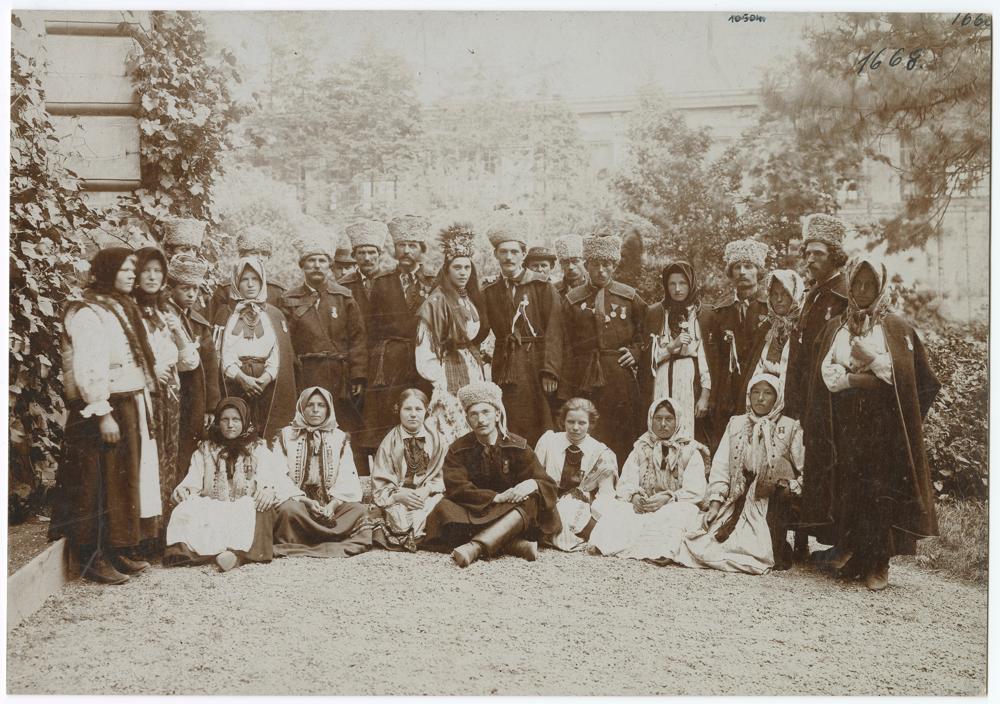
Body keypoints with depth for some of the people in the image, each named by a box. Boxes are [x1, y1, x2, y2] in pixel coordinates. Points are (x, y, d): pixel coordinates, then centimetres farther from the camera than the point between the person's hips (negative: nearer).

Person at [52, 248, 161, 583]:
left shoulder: (121, 307, 16)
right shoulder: (87, 313, -12)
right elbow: (87, 369, -19)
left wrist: (142, 405, 14)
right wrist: (102, 413, -23)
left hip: (130, 406, 9)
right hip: (104, 408, -9)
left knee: (127, 480, 11)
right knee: (101, 484, -5)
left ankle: (120, 550, 19)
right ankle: (94, 558, 2)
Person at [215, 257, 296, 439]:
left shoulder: (274, 315, 15)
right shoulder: (226, 313, 12)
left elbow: (280, 351, 6)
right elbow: (222, 351, 2)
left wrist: (267, 377, -10)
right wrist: (241, 377, -12)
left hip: (268, 383, 1)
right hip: (235, 382, -1)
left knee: (267, 432, -6)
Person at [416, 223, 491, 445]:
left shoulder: (473, 298, 13)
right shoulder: (437, 301, -10)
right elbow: (426, 349, -14)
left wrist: (478, 359, 8)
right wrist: (439, 383, -17)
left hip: (475, 370, 7)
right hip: (450, 373, -7)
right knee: (452, 431, -7)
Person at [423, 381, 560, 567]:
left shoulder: (517, 446, 2)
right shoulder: (458, 450, 2)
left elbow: (548, 484, -2)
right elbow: (456, 488, -13)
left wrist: (532, 485, -27)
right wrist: (497, 497, -25)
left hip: (510, 515, 0)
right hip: (473, 514, 0)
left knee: (531, 502, -29)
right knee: (444, 509, -28)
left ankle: (475, 547, -45)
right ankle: (515, 544, -36)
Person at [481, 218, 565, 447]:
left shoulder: (543, 287, -1)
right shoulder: (489, 291, 11)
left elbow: (553, 331, -7)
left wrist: (550, 372, -14)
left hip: (537, 367, -3)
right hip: (505, 370, 3)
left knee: (540, 430, -1)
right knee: (511, 431, 4)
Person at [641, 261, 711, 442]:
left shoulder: (701, 314, 7)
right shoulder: (655, 312, 9)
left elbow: (707, 356, 1)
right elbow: (646, 355, 4)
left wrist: (705, 395, -6)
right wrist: (672, 346, -11)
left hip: (692, 384, 0)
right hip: (662, 386, 0)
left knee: (690, 435, -7)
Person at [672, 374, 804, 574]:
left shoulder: (790, 428, 7)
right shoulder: (736, 424, 14)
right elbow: (720, 466, 7)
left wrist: (792, 487, -16)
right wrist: (714, 505, -3)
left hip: (773, 509, -2)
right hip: (738, 505, 3)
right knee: (701, 547, -16)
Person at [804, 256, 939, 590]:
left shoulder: (896, 327, 6)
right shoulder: (835, 327, 13)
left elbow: (906, 373, -2)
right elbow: (826, 372, 3)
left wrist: (872, 359, -11)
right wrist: (858, 379, -11)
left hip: (883, 423, -2)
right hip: (843, 423, 2)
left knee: (880, 488, -6)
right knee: (845, 485, -2)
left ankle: (877, 563, 1)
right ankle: (847, 548, 11)